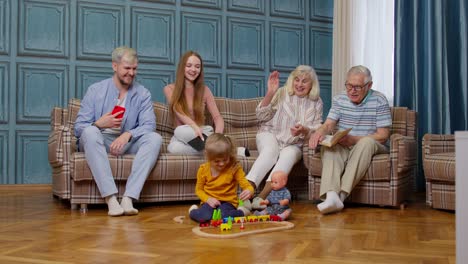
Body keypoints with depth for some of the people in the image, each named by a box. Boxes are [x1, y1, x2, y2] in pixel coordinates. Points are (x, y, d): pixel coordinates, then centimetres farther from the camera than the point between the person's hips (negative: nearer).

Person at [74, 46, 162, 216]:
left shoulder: (143, 94, 5)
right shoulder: (95, 90, 2)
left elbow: (149, 125, -10)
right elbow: (78, 128, -5)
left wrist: (128, 134, -29)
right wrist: (99, 124, -26)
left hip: (127, 143, 1)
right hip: (100, 141, -1)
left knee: (155, 138, -25)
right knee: (90, 131, -33)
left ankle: (129, 198, -37)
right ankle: (111, 199, -41)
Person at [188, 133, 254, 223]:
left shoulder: (235, 168, -8)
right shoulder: (203, 169, -4)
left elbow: (247, 185, -11)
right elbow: (199, 189, 7)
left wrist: (249, 191, -36)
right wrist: (208, 199, -13)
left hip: (227, 202, -1)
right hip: (210, 202, 1)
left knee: (222, 216, -36)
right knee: (203, 217, -32)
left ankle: (241, 212, -5)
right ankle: (193, 210, 3)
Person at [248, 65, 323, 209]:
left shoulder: (317, 103, 8)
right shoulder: (281, 93, 2)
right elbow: (261, 116, -2)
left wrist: (304, 131, -23)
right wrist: (270, 93, -16)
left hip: (294, 144, 1)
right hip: (270, 134, -1)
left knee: (289, 154, -33)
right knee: (270, 151, -34)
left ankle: (262, 196, -47)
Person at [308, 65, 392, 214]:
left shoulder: (379, 101, -4)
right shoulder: (339, 99, 8)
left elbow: (383, 135, -10)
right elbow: (328, 125, 0)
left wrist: (353, 139, -23)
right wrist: (320, 132, -27)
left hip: (372, 147, -3)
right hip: (343, 147, 3)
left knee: (366, 142, -37)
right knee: (329, 145, -30)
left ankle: (341, 195, -42)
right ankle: (331, 195, -51)